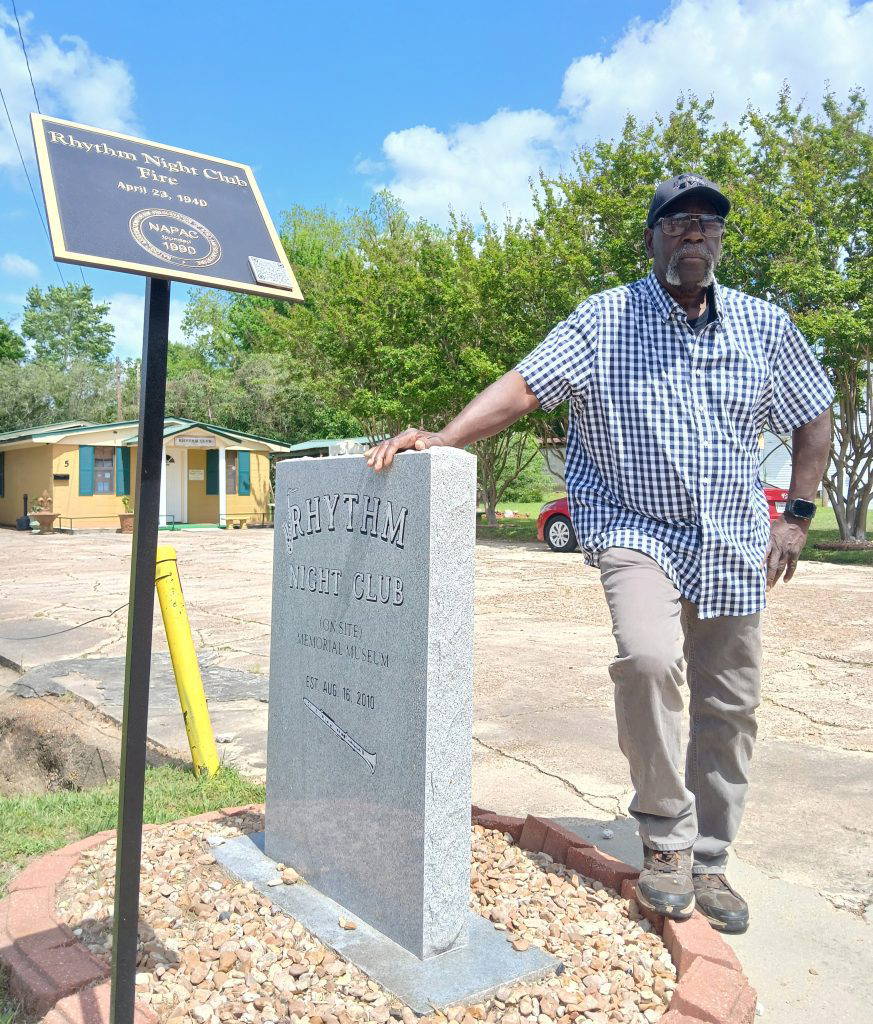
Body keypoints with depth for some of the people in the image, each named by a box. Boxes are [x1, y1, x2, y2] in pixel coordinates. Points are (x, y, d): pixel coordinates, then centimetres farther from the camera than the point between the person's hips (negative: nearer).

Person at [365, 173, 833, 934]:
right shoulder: (605, 320, -4)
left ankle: (709, 862, 27)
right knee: (648, 656, -29)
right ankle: (666, 838, -5)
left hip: (733, 544, 4)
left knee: (730, 708, 7)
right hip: (636, 528, -4)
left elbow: (814, 419, 16)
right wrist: (439, 439, -29)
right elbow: (523, 387, -15)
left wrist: (797, 515, 6)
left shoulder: (766, 326, 6)